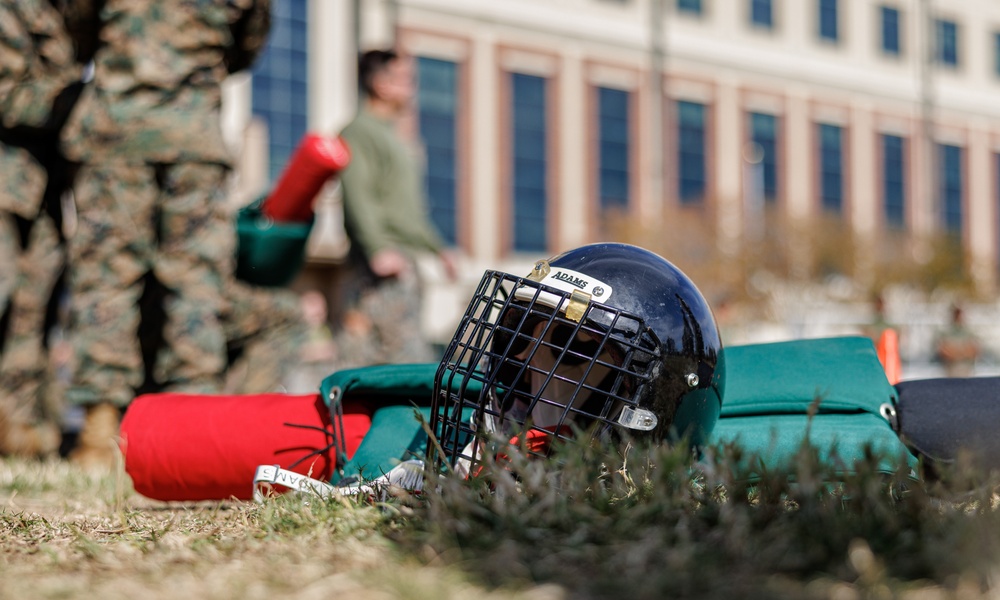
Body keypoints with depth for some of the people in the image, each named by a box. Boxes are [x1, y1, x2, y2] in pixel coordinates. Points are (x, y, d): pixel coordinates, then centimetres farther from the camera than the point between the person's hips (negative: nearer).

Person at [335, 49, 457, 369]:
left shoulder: (391, 138, 25)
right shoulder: (359, 131, -7)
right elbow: (357, 197, -18)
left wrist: (438, 248, 29)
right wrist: (378, 249, -27)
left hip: (402, 260, 9)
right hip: (383, 260, -9)